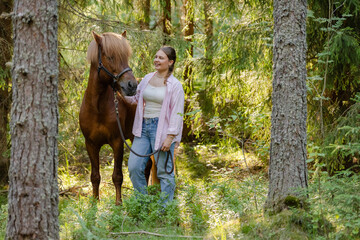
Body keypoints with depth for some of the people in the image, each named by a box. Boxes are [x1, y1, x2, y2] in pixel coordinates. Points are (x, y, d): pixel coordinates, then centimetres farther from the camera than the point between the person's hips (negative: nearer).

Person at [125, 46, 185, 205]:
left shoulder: (175, 85, -7)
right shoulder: (147, 79, 11)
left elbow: (177, 113, -10)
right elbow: (135, 98, 21)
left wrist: (170, 137, -16)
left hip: (161, 129, -6)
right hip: (143, 127, 6)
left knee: (164, 171, 1)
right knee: (134, 167, 3)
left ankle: (165, 209, 11)